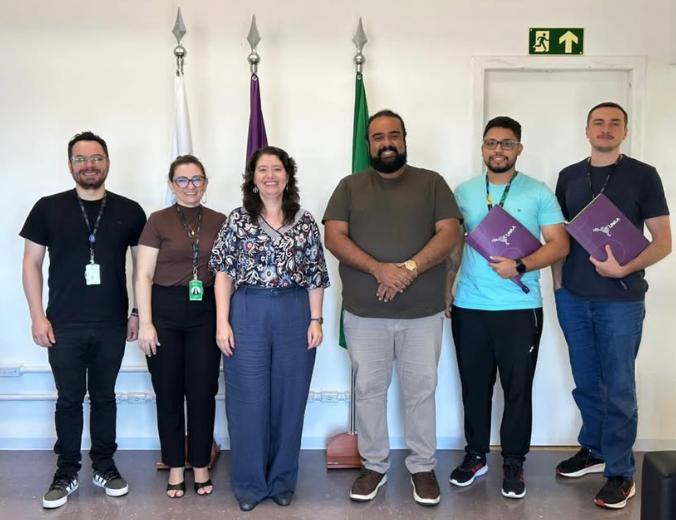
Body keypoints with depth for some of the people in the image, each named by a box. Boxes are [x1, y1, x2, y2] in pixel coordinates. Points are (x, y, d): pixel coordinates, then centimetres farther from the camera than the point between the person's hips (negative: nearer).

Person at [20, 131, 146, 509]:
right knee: (69, 399, 9)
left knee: (104, 397, 13)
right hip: (64, 325, 0)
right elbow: (32, 263, 2)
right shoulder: (48, 208, -1)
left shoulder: (129, 211, 1)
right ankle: (67, 473, 23)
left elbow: (142, 264, 7)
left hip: (112, 325, 1)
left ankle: (105, 466, 27)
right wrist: (38, 317, -4)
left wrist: (138, 313, 2)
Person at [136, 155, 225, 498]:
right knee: (168, 391, 7)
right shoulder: (158, 221, -1)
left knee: (202, 391, 5)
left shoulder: (219, 222, 5)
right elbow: (144, 276, -2)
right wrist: (146, 323, -7)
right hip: (166, 311, -1)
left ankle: (200, 465, 21)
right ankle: (175, 466, 22)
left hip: (206, 312, 1)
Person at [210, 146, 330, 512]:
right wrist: (222, 322, -7)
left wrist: (316, 320, 0)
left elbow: (316, 275, 6)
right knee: (249, 401, 4)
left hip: (295, 315, 2)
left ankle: (282, 480, 24)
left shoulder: (305, 221, 6)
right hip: (248, 314, -1)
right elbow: (223, 273, 0)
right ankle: (249, 482, 19)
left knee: (290, 399, 8)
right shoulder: (238, 219, 2)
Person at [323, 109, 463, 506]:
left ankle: (423, 467, 25)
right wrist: (379, 269, -19)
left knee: (421, 391, 9)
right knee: (369, 390, 10)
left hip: (423, 312, -1)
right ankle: (375, 465, 27)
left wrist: (409, 269, -19)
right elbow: (334, 237, -4)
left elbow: (449, 233, -5)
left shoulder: (432, 183, 5)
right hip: (364, 313, 1)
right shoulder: (350, 187, 7)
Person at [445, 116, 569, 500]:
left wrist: (519, 266, -18)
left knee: (518, 389, 6)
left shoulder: (538, 192, 1)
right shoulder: (464, 192, 9)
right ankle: (476, 455, 27)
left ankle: (514, 462, 22)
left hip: (520, 308, -2)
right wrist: (444, 289, 6)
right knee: (474, 387, 11)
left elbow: (560, 244, -4)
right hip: (468, 307, 2)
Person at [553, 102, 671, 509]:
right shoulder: (569, 177, 8)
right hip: (573, 298, 4)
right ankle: (594, 449, 33)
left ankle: (621, 472, 16)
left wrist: (626, 268, -20)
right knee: (586, 382, 15)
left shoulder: (643, 176, -3)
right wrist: (558, 283, 6)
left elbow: (663, 241, -4)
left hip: (621, 299, -4)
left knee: (619, 387, 3)